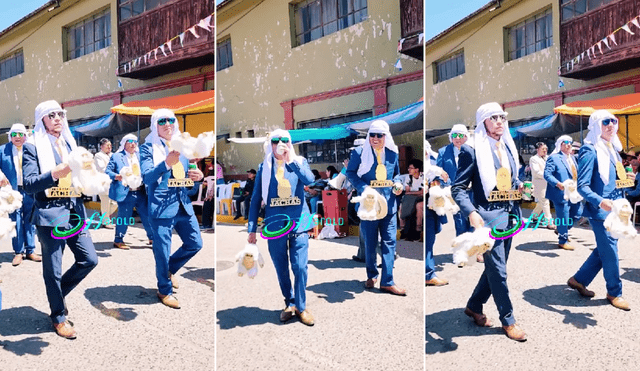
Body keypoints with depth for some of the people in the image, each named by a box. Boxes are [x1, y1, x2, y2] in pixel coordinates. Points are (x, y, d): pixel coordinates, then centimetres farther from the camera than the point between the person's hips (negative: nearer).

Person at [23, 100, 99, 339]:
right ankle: (58, 317, 21)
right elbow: (28, 185, -12)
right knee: (53, 270, 4)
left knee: (89, 259, 4)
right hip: (50, 214, -5)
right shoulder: (33, 147, -4)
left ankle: (58, 292, 30)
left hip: (74, 212, 6)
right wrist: (54, 174, -27)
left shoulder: (70, 144, 14)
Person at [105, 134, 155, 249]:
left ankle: (152, 238, 18)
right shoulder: (116, 156, 3)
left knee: (147, 216, 6)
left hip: (141, 192, 4)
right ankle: (118, 240, 18)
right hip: (126, 193, -4)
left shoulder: (140, 156, 16)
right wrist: (116, 176, -21)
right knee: (123, 218, 2)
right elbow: (107, 171, -3)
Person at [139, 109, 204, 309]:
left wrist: (197, 177, -5)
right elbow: (147, 177, -17)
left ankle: (169, 269, 36)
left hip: (184, 205, 6)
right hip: (161, 206, -6)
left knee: (195, 244, 11)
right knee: (163, 251, 2)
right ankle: (165, 291, 24)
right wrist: (166, 163, -34)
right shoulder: (148, 148, -3)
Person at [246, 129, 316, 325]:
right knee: (281, 269, 9)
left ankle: (301, 307, 13)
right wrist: (252, 228, 2)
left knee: (300, 267, -4)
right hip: (274, 224, 1)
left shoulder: (299, 162, 5)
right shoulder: (264, 167, 6)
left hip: (298, 222, -1)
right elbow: (256, 198, 6)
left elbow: (309, 180, -16)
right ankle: (289, 304, 28)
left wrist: (291, 161, -19)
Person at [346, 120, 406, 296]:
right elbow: (350, 172, -1)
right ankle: (371, 276, 29)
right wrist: (363, 187, -16)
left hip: (388, 204, 3)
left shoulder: (392, 154, 7)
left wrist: (397, 183, -3)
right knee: (369, 243, 9)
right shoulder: (360, 152, -3)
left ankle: (387, 282, 7)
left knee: (389, 242, 1)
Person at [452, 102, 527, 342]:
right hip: (488, 216, -7)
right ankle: (508, 321, 17)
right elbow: (458, 188, -12)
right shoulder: (472, 149, -10)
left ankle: (474, 306, 33)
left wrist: (520, 186, 0)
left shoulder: (508, 146, 11)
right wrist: (471, 213, -25)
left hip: (508, 214, 7)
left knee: (495, 267, 15)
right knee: (498, 270, 1)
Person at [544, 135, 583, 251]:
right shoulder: (554, 158, -10)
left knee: (577, 214, 13)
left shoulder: (572, 158, 17)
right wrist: (558, 184, -30)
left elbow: (576, 172, 25)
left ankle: (562, 230, 35)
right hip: (562, 194, -8)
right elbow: (547, 174, -18)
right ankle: (563, 241, 14)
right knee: (563, 218, -1)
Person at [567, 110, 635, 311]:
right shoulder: (590, 151, -15)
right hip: (600, 210, -9)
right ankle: (614, 293, 20)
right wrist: (600, 201, -34)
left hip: (613, 208, 9)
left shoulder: (612, 148, 12)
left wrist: (625, 176, 8)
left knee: (605, 249, 15)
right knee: (610, 251, 2)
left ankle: (578, 280, 28)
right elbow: (582, 186, -22)